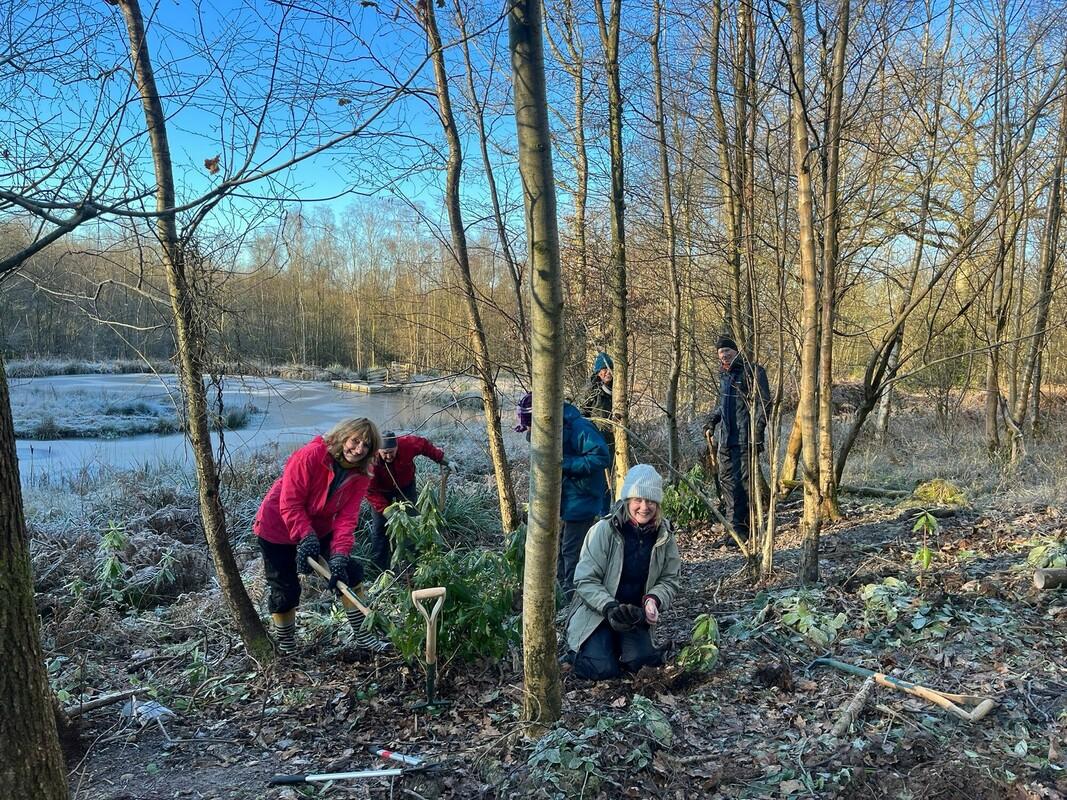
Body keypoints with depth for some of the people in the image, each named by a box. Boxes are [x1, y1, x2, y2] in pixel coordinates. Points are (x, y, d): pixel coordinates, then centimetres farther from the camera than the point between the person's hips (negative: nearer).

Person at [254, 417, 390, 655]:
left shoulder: (360, 476, -11)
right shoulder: (310, 455, -29)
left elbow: (347, 517, -17)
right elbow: (289, 504, -27)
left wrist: (339, 554, -30)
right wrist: (306, 538, -31)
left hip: (318, 531, 6)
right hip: (278, 530, -5)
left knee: (349, 573, 0)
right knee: (285, 592, 2)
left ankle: (361, 636, 14)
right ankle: (286, 651, 24)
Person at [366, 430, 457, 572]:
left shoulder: (407, 444, -32)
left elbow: (425, 445, -10)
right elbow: (371, 491, -29)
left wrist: (443, 461, -6)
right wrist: (385, 510, -36)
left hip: (405, 487, 2)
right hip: (382, 491, -1)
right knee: (379, 527, -4)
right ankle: (378, 568, 5)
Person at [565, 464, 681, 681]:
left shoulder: (664, 535, -5)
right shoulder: (604, 531, -18)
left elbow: (669, 580, 0)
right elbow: (585, 580, -17)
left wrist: (654, 600, -21)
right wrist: (610, 607, -30)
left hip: (635, 614, 4)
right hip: (596, 613, -3)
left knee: (638, 661, -20)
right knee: (602, 669, -20)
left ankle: (617, 645, 15)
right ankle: (579, 647, 15)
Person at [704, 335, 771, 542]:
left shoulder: (752, 371, -7)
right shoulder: (724, 374, 18)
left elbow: (763, 403, -10)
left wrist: (757, 432, -16)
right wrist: (710, 424, 18)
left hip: (744, 438, -8)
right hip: (724, 437, 8)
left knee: (741, 482, -8)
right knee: (726, 480, 9)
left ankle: (740, 528, -3)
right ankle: (732, 524, 19)